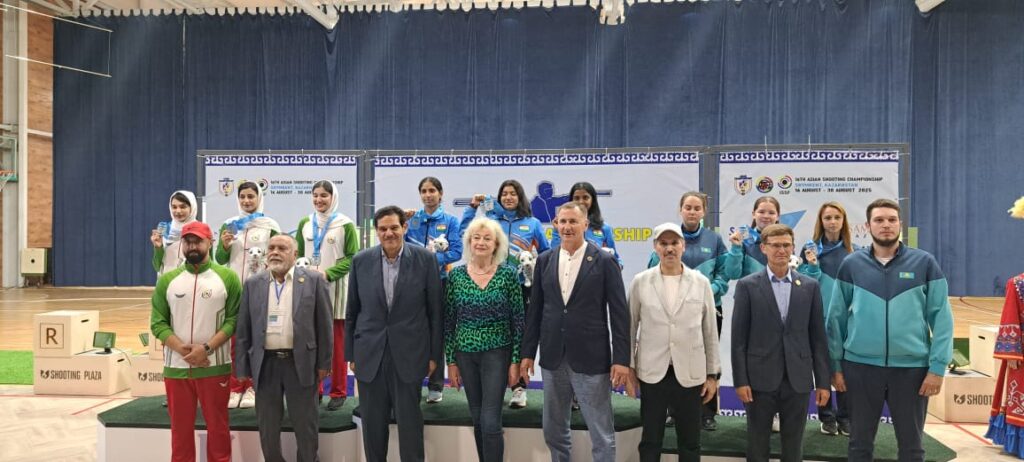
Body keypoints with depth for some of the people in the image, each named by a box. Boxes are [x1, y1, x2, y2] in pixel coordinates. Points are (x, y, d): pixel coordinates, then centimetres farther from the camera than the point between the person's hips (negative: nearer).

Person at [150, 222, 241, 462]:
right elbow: (157, 322, 3)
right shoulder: (167, 280, 7)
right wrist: (181, 348, -12)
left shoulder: (227, 277, -1)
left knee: (217, 426, 6)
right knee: (180, 427, 11)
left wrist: (206, 348, -16)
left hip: (214, 366, -2)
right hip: (176, 367, 3)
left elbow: (233, 319, -6)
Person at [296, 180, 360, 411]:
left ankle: (338, 392, 11)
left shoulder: (345, 225, -2)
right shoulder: (305, 223, 11)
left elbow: (353, 258, -4)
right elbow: (298, 254, 15)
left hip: (335, 288, -3)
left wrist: (328, 273, -15)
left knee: (337, 342, 1)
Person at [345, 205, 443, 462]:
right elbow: (352, 311, 7)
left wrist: (435, 354, -1)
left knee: (410, 421, 3)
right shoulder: (361, 260, 2)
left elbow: (435, 310, -1)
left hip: (409, 354, -2)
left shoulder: (425, 259, -4)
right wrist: (350, 353, 7)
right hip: (370, 353, 2)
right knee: (372, 423, 10)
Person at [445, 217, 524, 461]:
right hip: (465, 354, 3)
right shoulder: (456, 275, 0)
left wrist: (516, 361, -6)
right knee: (477, 420, 12)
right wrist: (451, 361, 3)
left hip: (497, 353, -3)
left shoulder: (508, 274, -6)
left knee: (490, 422, -7)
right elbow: (449, 321, 4)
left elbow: (518, 320, -4)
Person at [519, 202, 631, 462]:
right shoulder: (545, 260, 6)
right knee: (554, 431, 15)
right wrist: (528, 352, 6)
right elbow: (535, 310, 9)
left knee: (602, 435, 4)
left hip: (591, 359, -4)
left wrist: (621, 359, -11)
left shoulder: (605, 262, -5)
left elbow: (619, 313, -6)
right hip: (552, 358, 4)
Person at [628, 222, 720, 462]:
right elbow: (630, 327, 5)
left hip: (690, 374, 1)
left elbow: (710, 331, 4)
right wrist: (628, 367, 3)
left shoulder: (701, 282, 0)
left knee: (690, 443, 10)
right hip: (652, 373, 0)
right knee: (650, 441, 9)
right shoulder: (640, 282, -1)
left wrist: (712, 373, 4)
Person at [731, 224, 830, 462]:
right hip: (760, 378, -2)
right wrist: (740, 380, -8)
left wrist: (823, 381, 3)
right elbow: (739, 338, -3)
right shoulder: (747, 286, -1)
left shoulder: (810, 286, 5)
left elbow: (818, 337, 6)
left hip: (798, 379, 2)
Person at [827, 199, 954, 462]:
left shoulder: (924, 263, -1)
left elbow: (941, 317, -2)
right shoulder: (851, 265, 1)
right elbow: (836, 317, 4)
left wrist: (938, 367, -7)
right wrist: (835, 365, 2)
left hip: (912, 367, 0)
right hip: (860, 366, 1)